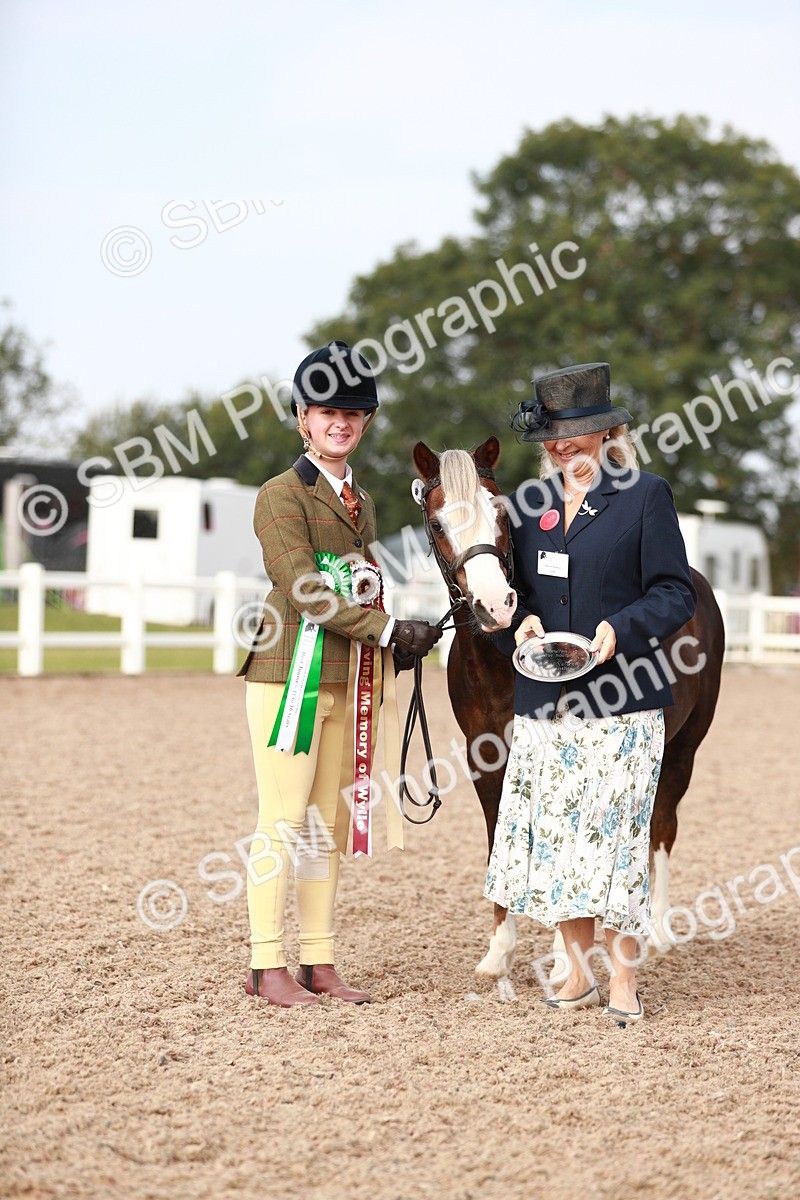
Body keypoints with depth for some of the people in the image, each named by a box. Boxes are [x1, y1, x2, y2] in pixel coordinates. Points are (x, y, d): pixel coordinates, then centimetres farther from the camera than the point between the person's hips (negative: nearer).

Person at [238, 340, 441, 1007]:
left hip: (348, 682, 8)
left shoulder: (361, 501, 18)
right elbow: (304, 591, -16)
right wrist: (390, 630, -20)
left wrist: (399, 642, 4)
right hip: (292, 675, -8)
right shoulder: (282, 495, -6)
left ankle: (319, 964, 15)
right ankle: (268, 967, 0)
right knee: (284, 821, -6)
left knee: (329, 824, 10)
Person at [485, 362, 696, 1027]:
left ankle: (624, 979, 7)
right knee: (553, 830, 4)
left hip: (621, 703, -4)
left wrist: (621, 629, -19)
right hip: (544, 703, 5)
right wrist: (519, 622, -3)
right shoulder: (530, 502, 13)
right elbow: (512, 588, 19)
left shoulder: (646, 494, -1)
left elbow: (676, 593, -3)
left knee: (616, 831, -4)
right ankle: (579, 972, 17)